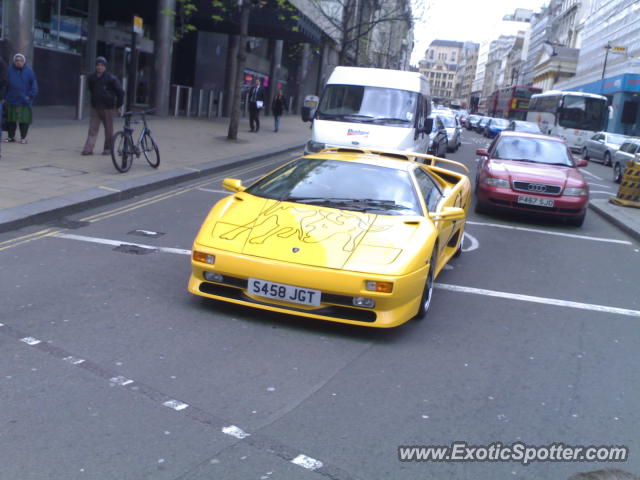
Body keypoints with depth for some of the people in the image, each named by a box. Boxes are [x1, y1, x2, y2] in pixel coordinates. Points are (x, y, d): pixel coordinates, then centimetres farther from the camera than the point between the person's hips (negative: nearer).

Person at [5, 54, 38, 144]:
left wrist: (30, 96, -8)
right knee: (11, 119, 8)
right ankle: (11, 136, 18)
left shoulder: (29, 71, -1)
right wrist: (5, 97, 1)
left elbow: (34, 85, 2)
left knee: (24, 119, 0)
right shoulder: (10, 70, 2)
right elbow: (5, 84, 7)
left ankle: (23, 137, 9)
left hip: (24, 101, -2)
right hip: (11, 100, 2)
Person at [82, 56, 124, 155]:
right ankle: (88, 149, -5)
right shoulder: (92, 77, 5)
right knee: (92, 129, -2)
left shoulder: (111, 78, -8)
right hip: (95, 107, 4)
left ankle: (108, 148, 15)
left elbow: (120, 92, -4)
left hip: (107, 108, -3)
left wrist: (118, 105, -2)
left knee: (108, 129, 5)